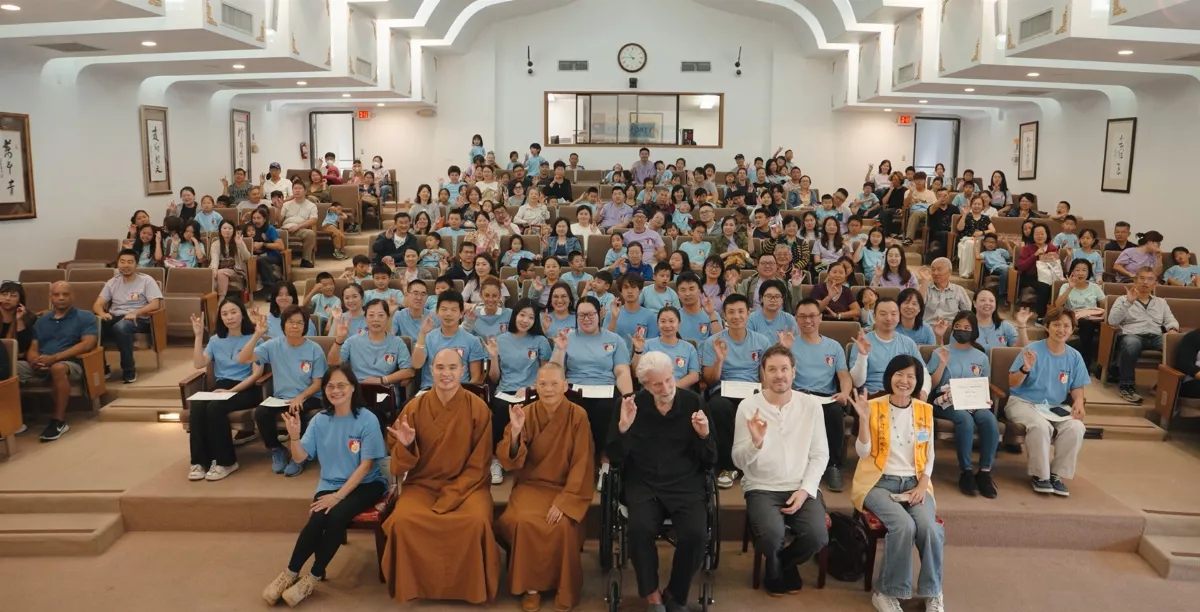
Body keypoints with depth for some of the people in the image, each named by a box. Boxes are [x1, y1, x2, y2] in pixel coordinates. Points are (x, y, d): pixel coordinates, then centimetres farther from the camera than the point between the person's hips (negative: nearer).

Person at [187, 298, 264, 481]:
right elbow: (198, 364, 4)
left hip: (245, 389, -4)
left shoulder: (254, 339, 1)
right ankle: (199, 461, -20)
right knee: (196, 406, -28)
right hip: (220, 386, 4)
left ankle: (225, 461, -19)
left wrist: (232, 390, -16)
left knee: (214, 408, -32)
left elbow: (257, 373, -6)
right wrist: (198, 336, -1)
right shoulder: (216, 340, 17)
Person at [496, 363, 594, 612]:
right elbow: (508, 461, -9)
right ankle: (530, 586, -5)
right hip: (531, 485, 1)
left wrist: (564, 501, -19)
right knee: (524, 522, -27)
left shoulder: (578, 415, -9)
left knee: (563, 526, -27)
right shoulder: (526, 413, -5)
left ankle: (565, 589, -2)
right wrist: (515, 432, -27)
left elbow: (582, 464, -10)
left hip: (565, 488, -1)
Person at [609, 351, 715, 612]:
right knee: (640, 529, -30)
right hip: (643, 484, 0)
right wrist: (623, 428, -17)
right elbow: (615, 459, 0)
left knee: (696, 534, -27)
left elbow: (709, 461, 3)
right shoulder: (631, 404, 0)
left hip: (685, 484, 0)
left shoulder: (693, 402, 0)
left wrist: (704, 435, -17)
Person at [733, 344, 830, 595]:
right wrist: (755, 442, -27)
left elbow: (820, 455, 3)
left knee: (817, 537, -22)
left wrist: (806, 489, -10)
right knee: (771, 536, -29)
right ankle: (776, 569, 11)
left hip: (802, 488, 2)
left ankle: (783, 565, 14)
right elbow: (739, 461, -6)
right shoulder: (748, 406, -5)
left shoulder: (811, 405, 1)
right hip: (762, 488, -2)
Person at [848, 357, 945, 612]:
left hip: (914, 483, 3)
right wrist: (864, 419, -21)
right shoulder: (874, 407, -4)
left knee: (929, 527, -26)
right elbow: (863, 452, -8)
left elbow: (929, 456, 11)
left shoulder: (925, 411, 6)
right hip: (879, 482, -3)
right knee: (904, 526, -29)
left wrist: (922, 486, -5)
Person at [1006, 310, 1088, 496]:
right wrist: (1026, 369, -31)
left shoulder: (1074, 357, 4)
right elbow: (1012, 383, -11)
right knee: (1041, 426, -35)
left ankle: (1057, 474, -6)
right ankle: (1039, 474, -13)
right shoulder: (1032, 350, -10)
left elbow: (1077, 387, 12)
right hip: (1023, 402, -4)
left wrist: (1079, 402, -10)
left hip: (1056, 407, 4)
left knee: (1076, 428, -26)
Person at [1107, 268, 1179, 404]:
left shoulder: (1161, 302, 28)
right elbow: (1112, 321, 0)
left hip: (1155, 337, 3)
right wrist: (1129, 302, -9)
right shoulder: (1123, 299, 16)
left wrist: (1172, 329, -8)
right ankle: (1126, 385, -26)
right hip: (1132, 335, -3)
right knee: (1131, 344, -41)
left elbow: (1171, 321, 16)